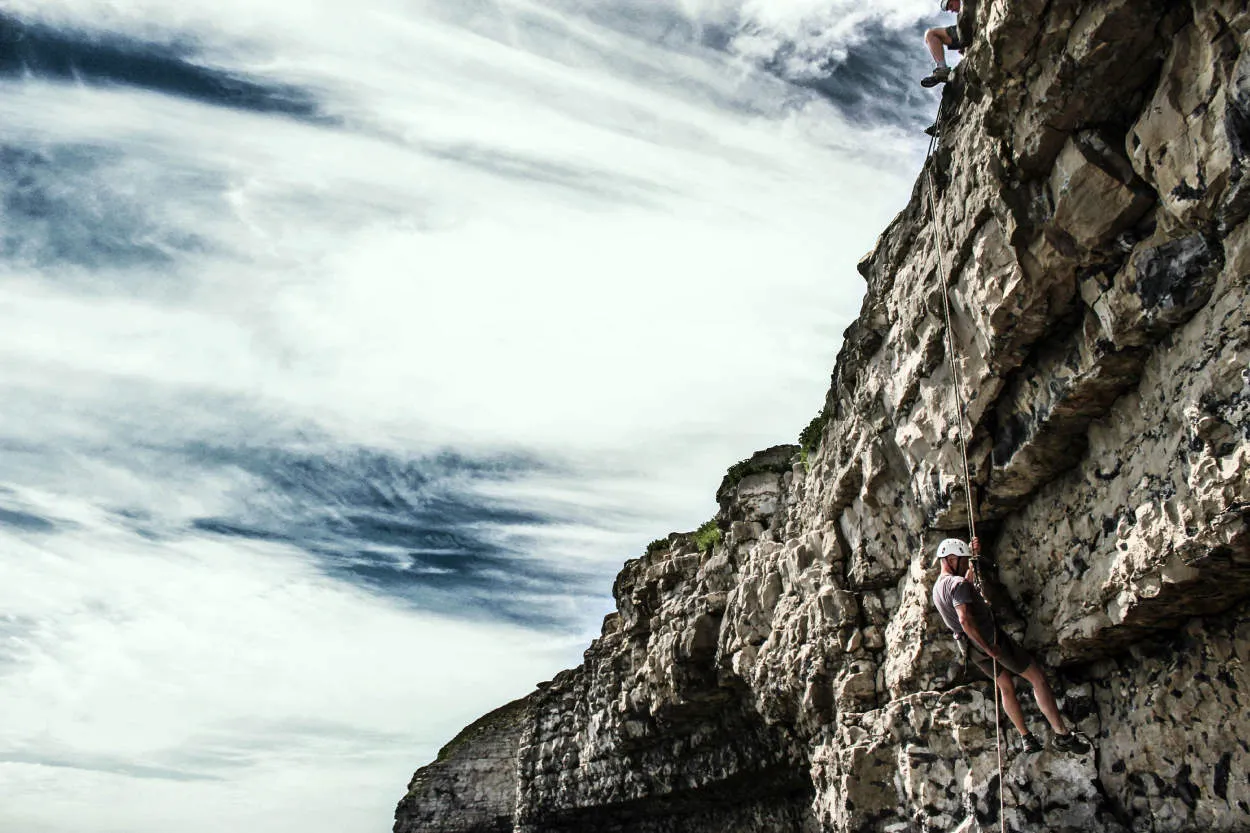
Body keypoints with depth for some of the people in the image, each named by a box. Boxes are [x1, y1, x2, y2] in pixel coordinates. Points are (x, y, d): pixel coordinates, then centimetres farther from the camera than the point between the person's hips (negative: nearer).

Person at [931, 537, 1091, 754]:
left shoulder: (937, 588, 9)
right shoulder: (957, 583, -22)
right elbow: (965, 620, -34)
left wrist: (974, 556, 23)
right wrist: (990, 648, -27)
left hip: (972, 647, 9)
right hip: (989, 638, -9)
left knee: (1006, 686, 23)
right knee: (1038, 677, 1)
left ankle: (1026, 738, 25)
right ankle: (1063, 735, 2)